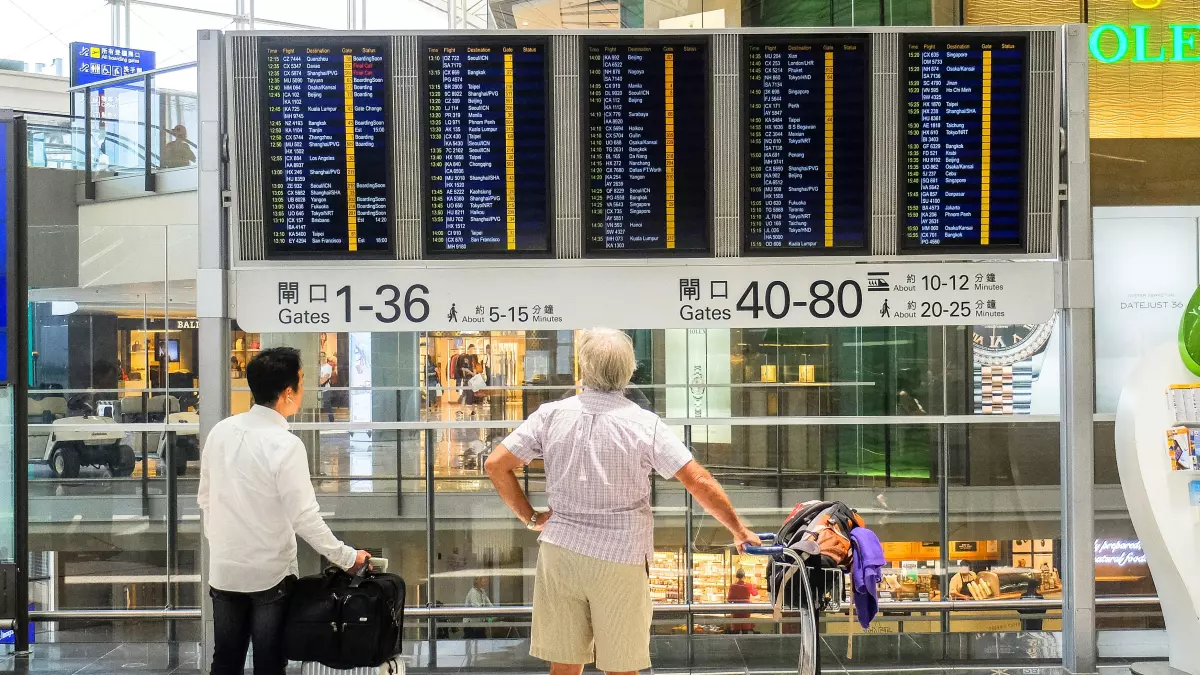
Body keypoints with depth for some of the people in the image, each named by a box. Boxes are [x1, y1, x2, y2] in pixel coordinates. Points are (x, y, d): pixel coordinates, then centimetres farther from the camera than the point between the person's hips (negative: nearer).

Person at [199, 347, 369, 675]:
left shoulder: (220, 431, -1)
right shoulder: (285, 444, -20)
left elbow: (205, 498, 9)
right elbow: (305, 517, -19)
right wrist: (347, 557, -9)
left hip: (224, 568, 5)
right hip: (269, 573, -5)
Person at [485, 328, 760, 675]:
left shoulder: (552, 414, -3)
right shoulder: (644, 424, -9)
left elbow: (496, 465, -1)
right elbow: (700, 483, -10)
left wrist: (530, 517, 8)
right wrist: (739, 531, 2)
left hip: (560, 553, 2)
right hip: (619, 559, -2)